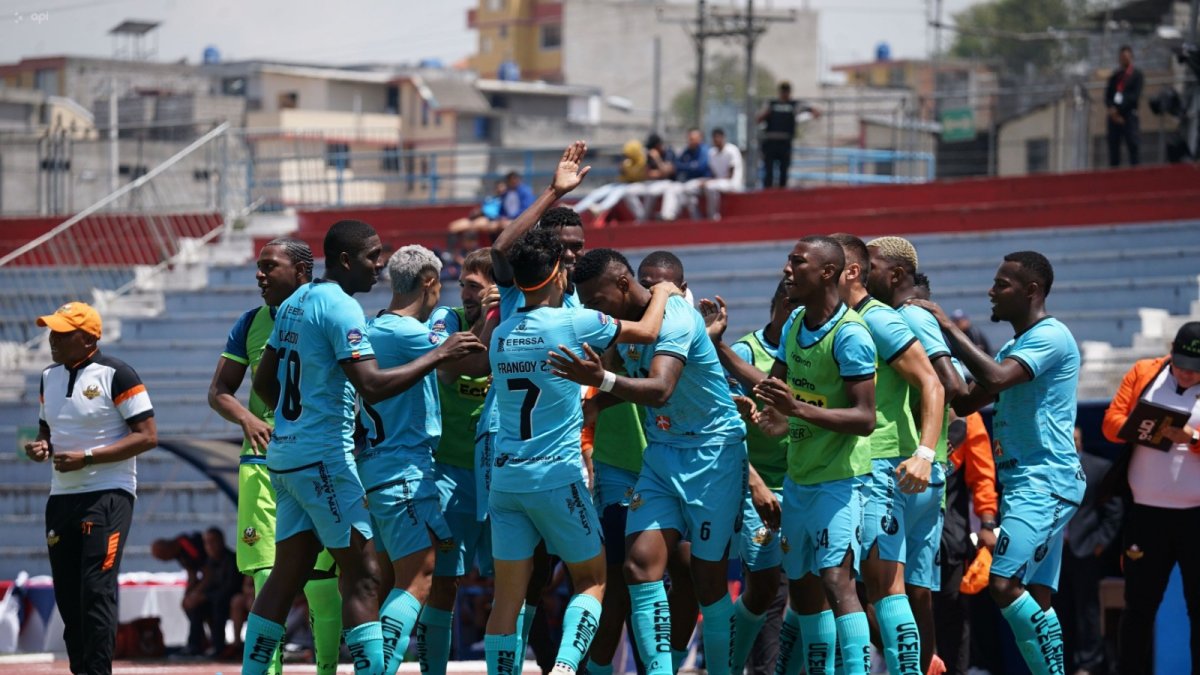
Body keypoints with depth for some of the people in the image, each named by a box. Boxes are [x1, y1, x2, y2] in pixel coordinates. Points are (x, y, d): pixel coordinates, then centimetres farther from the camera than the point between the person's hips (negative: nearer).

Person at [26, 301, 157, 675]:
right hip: (61, 497, 7)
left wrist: (86, 457, -18)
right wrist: (40, 447, 0)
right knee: (67, 597, 7)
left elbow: (148, 436, -12)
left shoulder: (116, 375, -9)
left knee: (96, 589, -15)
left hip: (107, 494, -7)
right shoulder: (49, 377, 13)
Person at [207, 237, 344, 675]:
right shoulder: (252, 323, 13)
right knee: (267, 580, -6)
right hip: (263, 464, 3)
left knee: (321, 583, 1)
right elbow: (219, 391, 14)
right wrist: (247, 419, -7)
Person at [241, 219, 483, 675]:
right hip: (323, 457, -9)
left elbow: (263, 383, 21)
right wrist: (438, 356, -18)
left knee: (288, 573, 12)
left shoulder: (294, 303, 14)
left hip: (284, 452, 9)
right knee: (361, 576, -8)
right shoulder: (341, 307, -14)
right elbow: (372, 386, -23)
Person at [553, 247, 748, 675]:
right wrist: (588, 404, 3)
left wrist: (602, 380, -52)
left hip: (712, 453, -7)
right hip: (660, 454, 7)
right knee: (641, 562, -11)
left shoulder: (674, 318, -22)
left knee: (708, 577, -1)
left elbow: (660, 390, -36)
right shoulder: (621, 324, 4)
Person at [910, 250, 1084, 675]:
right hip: (1027, 482, 10)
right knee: (1035, 596, 5)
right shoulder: (1016, 346, 20)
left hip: (1044, 483, -10)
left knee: (1004, 584, -19)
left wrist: (949, 328, -18)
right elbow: (967, 402, 22)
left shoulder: (1050, 337, -11)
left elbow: (995, 378, -25)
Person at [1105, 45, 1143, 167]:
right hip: (1114, 116, 4)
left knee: (1133, 145, -13)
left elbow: (1135, 96, -4)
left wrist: (1118, 109, -10)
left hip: (1129, 116, -4)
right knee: (1113, 147, -1)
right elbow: (1107, 95, 11)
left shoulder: (1137, 75, 6)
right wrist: (1111, 108, -9)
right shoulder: (1114, 76, 19)